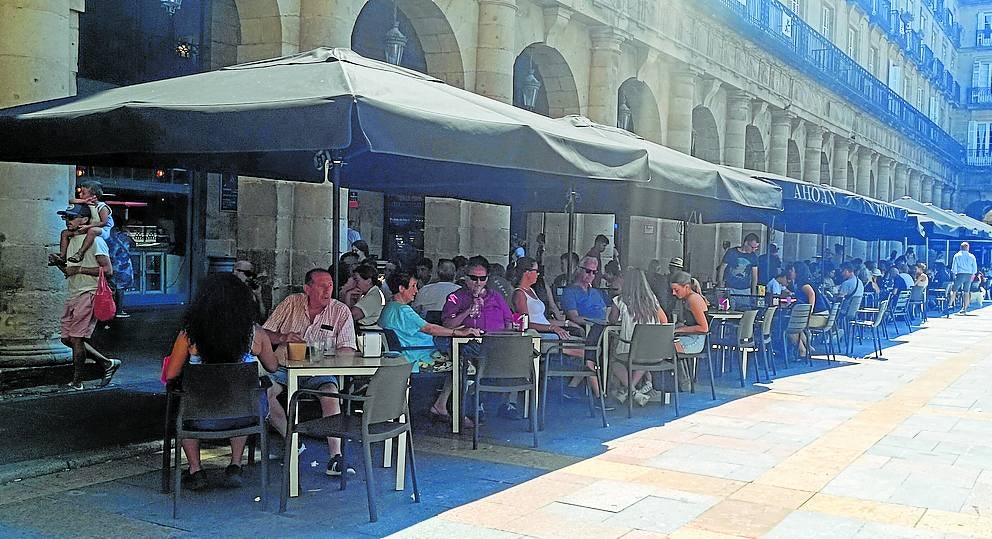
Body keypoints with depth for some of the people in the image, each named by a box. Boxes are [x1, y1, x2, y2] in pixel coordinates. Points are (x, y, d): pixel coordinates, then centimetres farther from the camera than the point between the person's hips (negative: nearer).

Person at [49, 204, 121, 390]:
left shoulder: (95, 241, -10)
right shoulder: (71, 240, 17)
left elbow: (108, 271, -17)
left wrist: (80, 269, -17)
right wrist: (58, 263, 5)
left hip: (89, 294, -10)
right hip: (73, 295, 10)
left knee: (76, 338, -9)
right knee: (67, 338, 11)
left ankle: (77, 382, 2)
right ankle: (107, 363, 20)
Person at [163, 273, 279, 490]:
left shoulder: (189, 334, -14)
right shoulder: (256, 334, -10)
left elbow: (171, 375, -4)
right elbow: (272, 367, 8)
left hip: (203, 419, -1)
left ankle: (195, 470, 33)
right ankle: (235, 466, 34)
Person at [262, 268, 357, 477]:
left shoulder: (340, 311, 3)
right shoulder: (291, 303, 6)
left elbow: (348, 350, -3)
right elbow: (265, 335, 8)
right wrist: (282, 338, -13)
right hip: (284, 366, 2)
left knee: (331, 391, -33)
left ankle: (335, 457, -35)